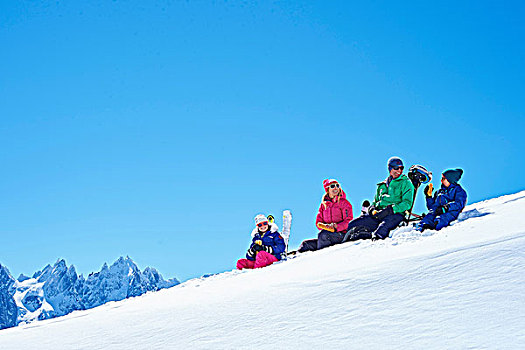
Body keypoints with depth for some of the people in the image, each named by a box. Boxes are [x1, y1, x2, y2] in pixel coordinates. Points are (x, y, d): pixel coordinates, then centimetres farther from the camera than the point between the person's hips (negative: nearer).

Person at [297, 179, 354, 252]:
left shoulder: (344, 202, 2)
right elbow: (318, 221, 13)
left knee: (323, 235, -34)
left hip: (341, 234, -6)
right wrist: (325, 226, -10)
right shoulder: (323, 204, 17)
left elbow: (349, 221, -7)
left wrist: (336, 227, -21)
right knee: (306, 244, -9)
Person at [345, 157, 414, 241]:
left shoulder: (406, 183, 9)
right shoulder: (382, 185, 25)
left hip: (395, 214, -6)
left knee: (382, 228, -42)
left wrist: (390, 209, -17)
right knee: (351, 225, -14)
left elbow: (407, 203, -2)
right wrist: (372, 209, 4)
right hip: (378, 214, 6)